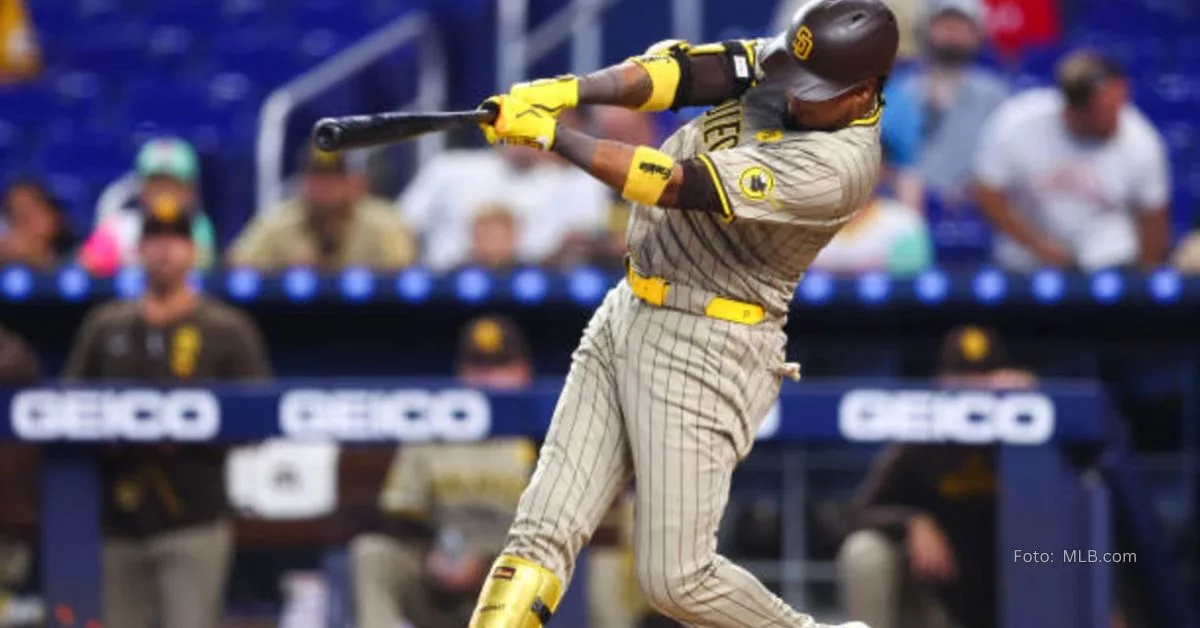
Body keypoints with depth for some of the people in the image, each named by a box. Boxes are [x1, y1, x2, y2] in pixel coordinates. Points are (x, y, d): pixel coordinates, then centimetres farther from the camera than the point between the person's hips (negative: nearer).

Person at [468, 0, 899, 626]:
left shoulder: (839, 164, -24)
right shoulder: (782, 65, 0)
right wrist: (567, 90, -27)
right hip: (624, 317, 8)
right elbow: (679, 70, -11)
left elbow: (677, 184, -27)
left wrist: (550, 135, -23)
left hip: (707, 350, -8)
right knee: (542, 531, 1)